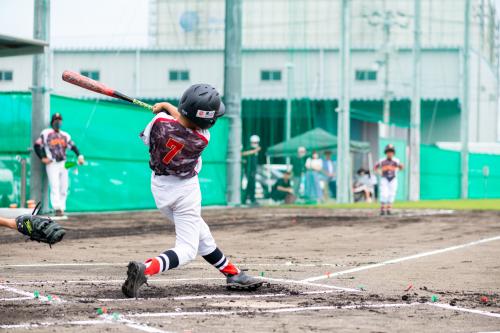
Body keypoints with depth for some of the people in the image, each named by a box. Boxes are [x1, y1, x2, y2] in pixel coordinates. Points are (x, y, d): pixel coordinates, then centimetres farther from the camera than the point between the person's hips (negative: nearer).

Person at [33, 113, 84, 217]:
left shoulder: (65, 135, 14)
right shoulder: (46, 133, 2)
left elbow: (73, 146, 7)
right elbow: (37, 145, 0)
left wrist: (79, 156, -9)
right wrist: (42, 158, -9)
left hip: (63, 164, 5)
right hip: (52, 164, -5)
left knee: (64, 189, 3)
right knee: (55, 187, -14)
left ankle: (61, 209, 9)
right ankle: (57, 209, -22)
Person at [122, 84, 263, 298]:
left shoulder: (160, 120, -23)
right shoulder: (202, 140, -25)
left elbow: (148, 140, -1)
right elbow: (185, 121, -4)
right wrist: (166, 107, 3)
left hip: (159, 186, 6)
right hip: (185, 190, -6)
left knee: (201, 235, 18)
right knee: (186, 250, -1)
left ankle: (232, 274, 30)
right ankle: (146, 269, -25)